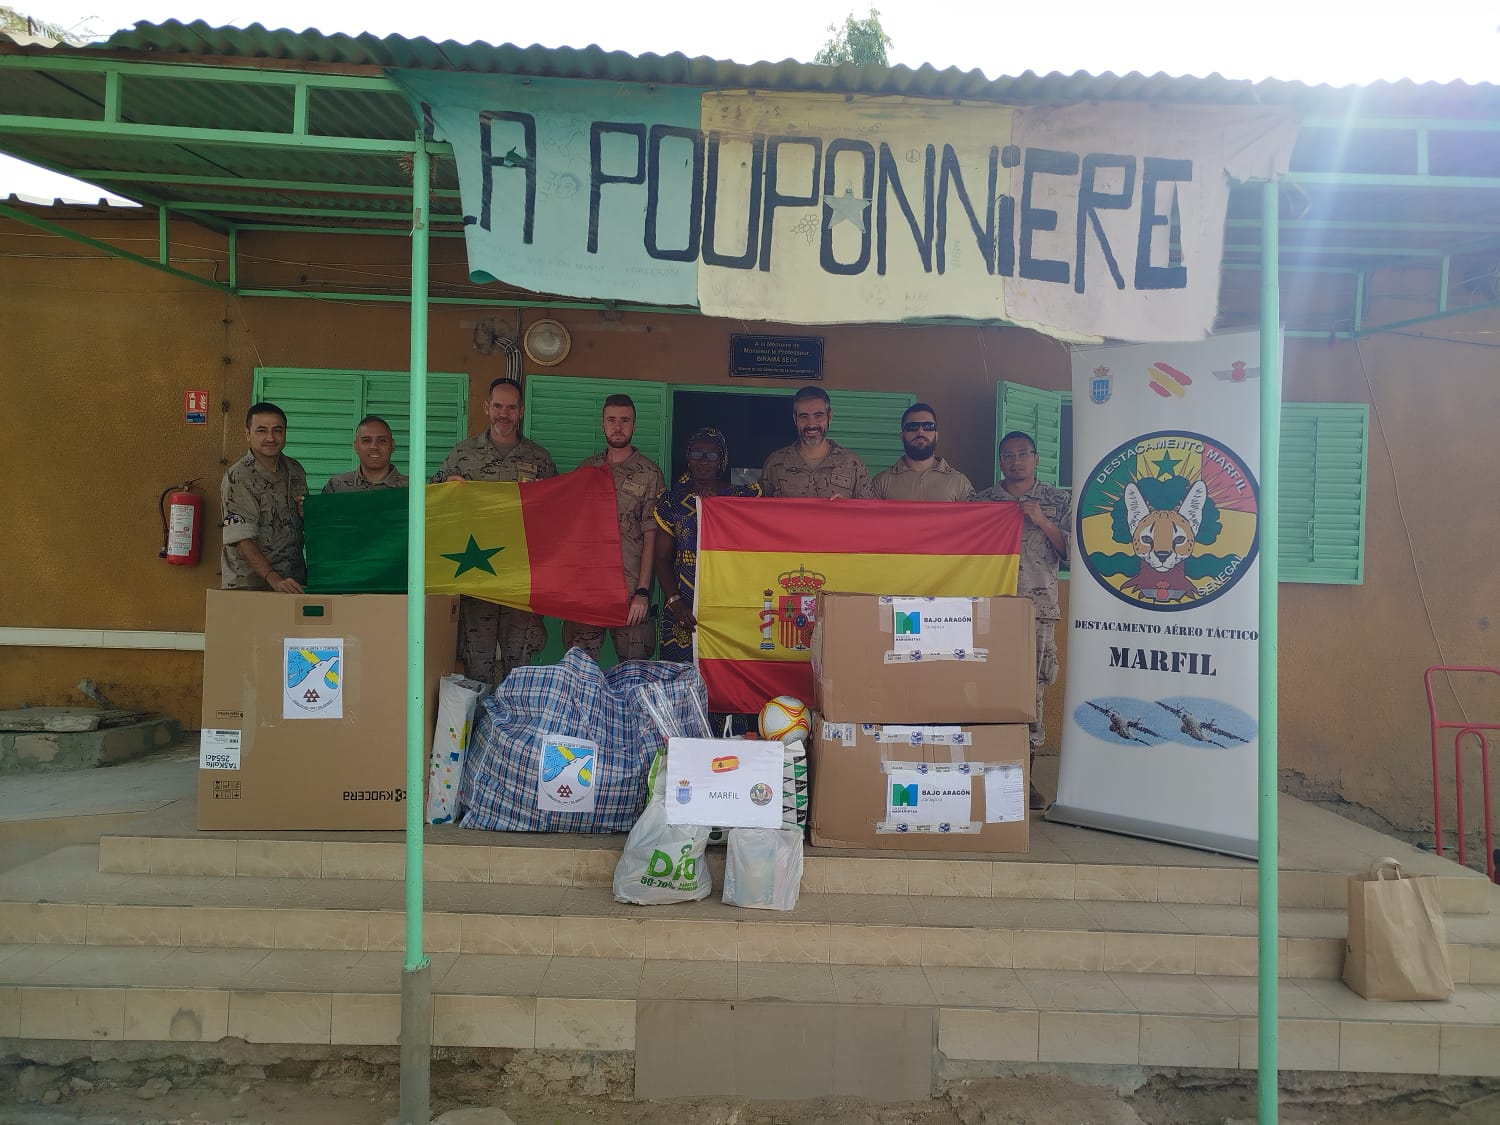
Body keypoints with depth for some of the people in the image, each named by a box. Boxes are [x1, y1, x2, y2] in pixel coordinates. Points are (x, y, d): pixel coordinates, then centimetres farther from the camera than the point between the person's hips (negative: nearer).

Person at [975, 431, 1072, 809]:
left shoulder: (1059, 500, 11)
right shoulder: (982, 501, 13)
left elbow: (1071, 551, 2)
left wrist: (1041, 521, -8)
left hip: (1039, 608, 0)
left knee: (1033, 691, -1)